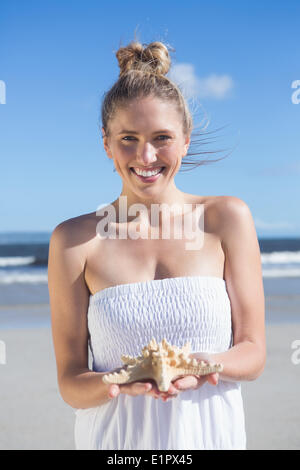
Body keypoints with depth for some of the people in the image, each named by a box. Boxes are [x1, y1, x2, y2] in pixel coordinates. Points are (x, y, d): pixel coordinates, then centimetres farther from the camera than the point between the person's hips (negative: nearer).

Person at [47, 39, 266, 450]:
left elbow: (253, 354, -3)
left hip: (210, 434, 1)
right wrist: (120, 382, -24)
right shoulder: (74, 240, -7)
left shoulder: (227, 218, -5)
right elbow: (70, 383, -5)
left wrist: (202, 364, -22)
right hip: (115, 437, 0)